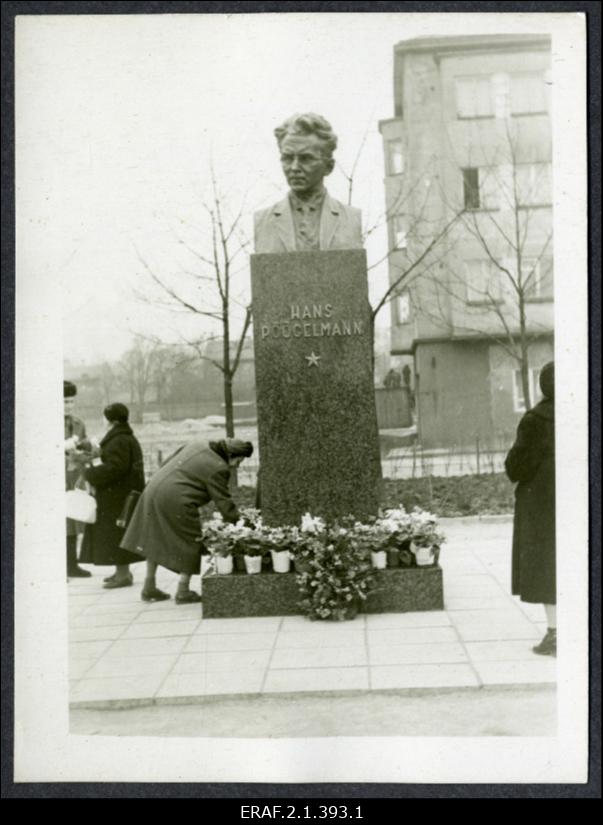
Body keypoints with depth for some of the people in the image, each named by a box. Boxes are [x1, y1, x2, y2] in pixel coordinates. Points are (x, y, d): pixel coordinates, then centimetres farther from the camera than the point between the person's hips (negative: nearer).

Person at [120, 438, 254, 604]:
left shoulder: (197, 445, 14)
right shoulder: (218, 469, -9)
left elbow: (166, 464, 19)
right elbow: (224, 502, -8)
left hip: (153, 489, 9)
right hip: (176, 501, -9)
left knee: (155, 540, 17)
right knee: (189, 542, 6)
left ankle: (149, 588, 27)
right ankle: (183, 592, 8)